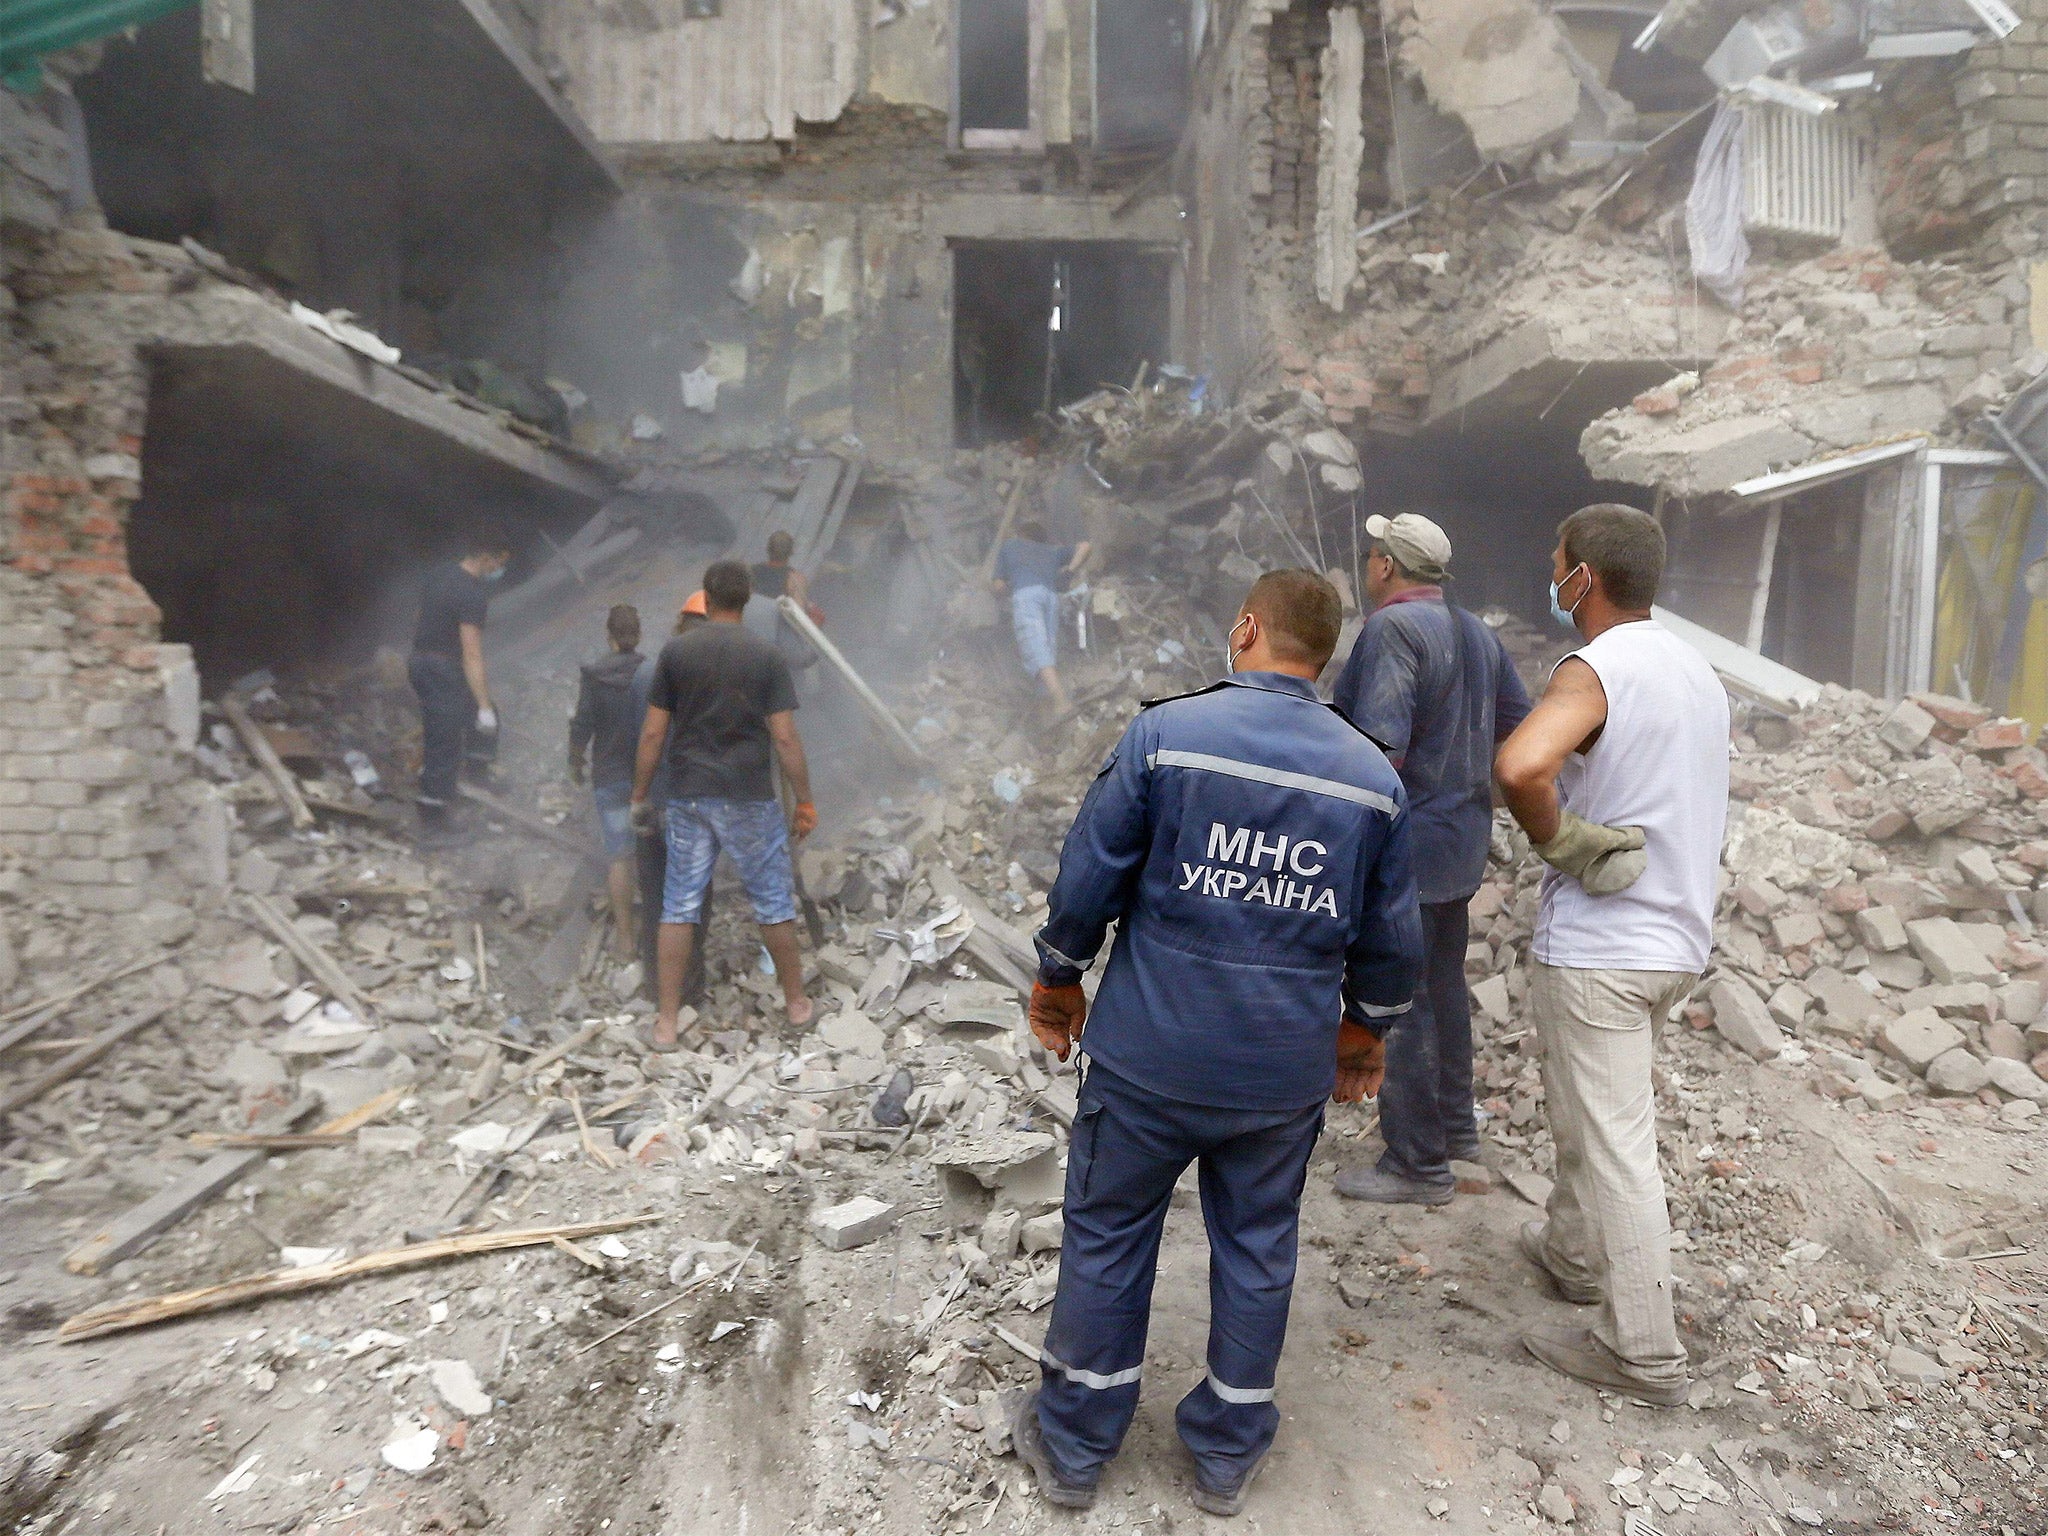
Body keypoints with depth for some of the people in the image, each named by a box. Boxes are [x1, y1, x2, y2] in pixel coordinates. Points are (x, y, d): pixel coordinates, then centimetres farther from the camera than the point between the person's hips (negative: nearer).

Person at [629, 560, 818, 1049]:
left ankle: (666, 1023, 11)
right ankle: (796, 1003, 25)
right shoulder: (767, 656, -6)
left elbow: (653, 734, -1)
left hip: (688, 797, 2)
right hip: (750, 798, -1)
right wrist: (805, 802, -1)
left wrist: (639, 796, 9)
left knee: (679, 906, 8)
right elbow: (785, 738, -9)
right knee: (773, 901, 12)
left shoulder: (676, 651, -1)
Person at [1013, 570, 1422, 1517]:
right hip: (1286, 1072, 3)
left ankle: (1073, 1447, 32)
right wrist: (1363, 1030, 22)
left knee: (1107, 1238, 14)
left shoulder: (1164, 734, -12)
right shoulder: (1374, 777, -1)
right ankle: (1228, 1455, 36)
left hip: (1149, 1055, -2)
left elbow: (1088, 878, -9)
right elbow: (1392, 941, 4)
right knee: (1257, 1249, 19)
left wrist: (1058, 981, 8)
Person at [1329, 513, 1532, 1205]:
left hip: (1404, 846, -9)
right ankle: (1455, 1124, 36)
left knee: (1397, 1006, 0)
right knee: (1443, 986, 21)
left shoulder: (1392, 629, -19)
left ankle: (1417, 1163, 10)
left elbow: (1380, 750, -28)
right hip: (1461, 840, 10)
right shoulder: (1477, 633, 9)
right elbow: (1520, 725, 14)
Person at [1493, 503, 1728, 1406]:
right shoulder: (1696, 671, 10)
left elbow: (1519, 765, -39)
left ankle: (1642, 1352, 12)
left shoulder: (1596, 671, -18)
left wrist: (1559, 840, -22)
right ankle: (1572, 1252, 42)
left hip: (1597, 947, -9)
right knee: (1587, 1112, 25)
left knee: (1612, 1145, 1)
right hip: (1677, 938, 9)